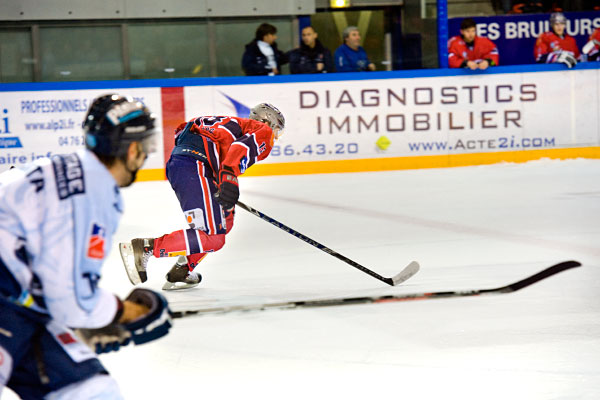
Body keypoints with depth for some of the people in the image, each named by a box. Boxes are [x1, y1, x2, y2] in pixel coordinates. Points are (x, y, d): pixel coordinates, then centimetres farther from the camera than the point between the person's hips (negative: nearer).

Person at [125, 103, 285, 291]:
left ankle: (180, 272, 12)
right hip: (194, 168, -9)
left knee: (224, 222, 19)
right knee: (212, 238, -11)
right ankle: (145, 247, -17)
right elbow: (240, 148, -12)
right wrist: (230, 179, -27)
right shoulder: (263, 131, 11)